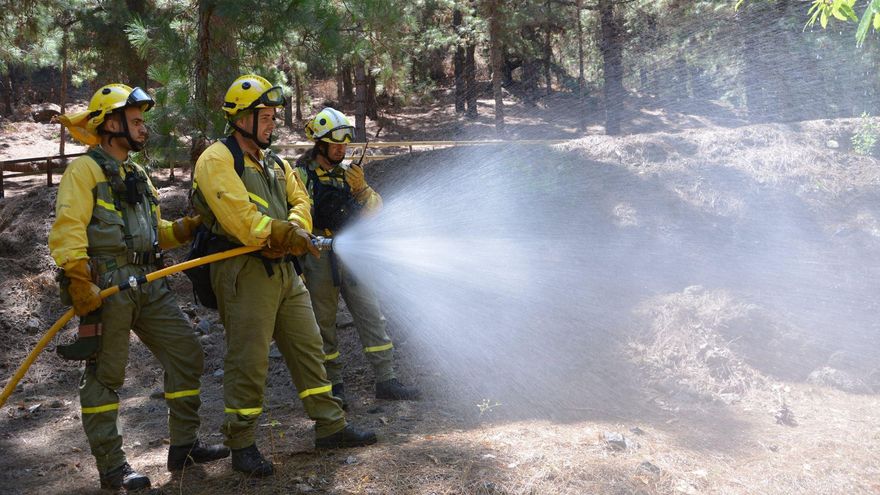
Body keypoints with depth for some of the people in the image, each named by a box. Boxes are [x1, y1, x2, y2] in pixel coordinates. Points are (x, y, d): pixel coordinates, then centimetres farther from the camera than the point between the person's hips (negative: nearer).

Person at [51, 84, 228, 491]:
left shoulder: (136, 176, 22)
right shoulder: (85, 170, -5)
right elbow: (67, 231, -15)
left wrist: (191, 225, 5)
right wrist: (80, 284, -23)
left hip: (149, 286, 8)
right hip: (107, 287, -8)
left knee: (185, 353, 6)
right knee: (105, 374, 0)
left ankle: (183, 446, 17)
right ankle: (110, 466, 9)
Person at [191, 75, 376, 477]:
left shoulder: (276, 163, 19)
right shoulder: (217, 160, -8)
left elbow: (300, 203, 7)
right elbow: (240, 217, -20)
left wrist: (290, 234, -15)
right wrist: (288, 236, -15)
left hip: (283, 269, 8)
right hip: (243, 273, -8)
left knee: (308, 346, 13)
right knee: (248, 361, -3)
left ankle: (330, 427, 24)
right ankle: (241, 446, 11)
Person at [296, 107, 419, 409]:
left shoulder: (348, 172, 12)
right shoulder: (301, 175, -3)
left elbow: (374, 211, 4)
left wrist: (361, 189, -16)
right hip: (318, 257, -4)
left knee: (372, 315, 1)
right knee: (323, 324, 3)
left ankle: (386, 381, 5)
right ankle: (333, 385, 15)